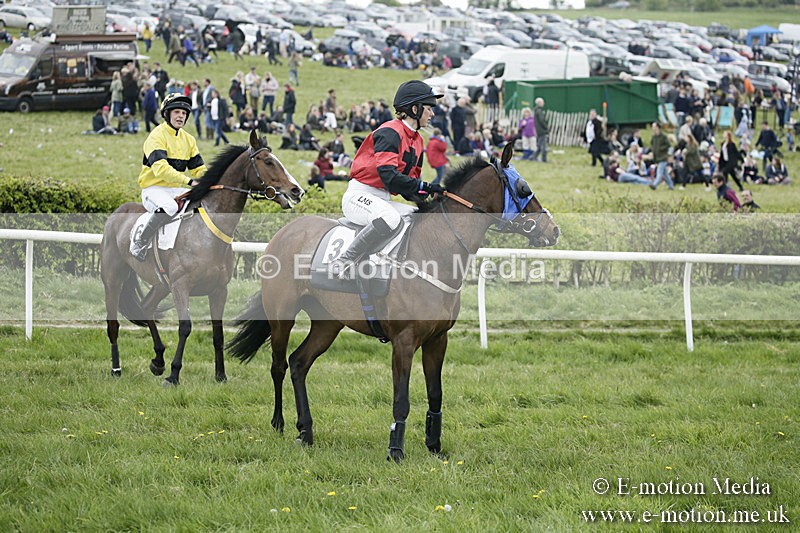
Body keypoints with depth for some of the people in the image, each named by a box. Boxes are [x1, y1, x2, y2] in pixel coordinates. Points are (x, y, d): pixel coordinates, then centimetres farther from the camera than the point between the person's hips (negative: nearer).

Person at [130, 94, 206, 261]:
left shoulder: (188, 139, 15)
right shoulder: (157, 136, -11)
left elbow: (198, 168, 14)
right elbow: (160, 168, -25)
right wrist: (189, 181, -33)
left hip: (177, 190, 7)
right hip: (154, 188, -7)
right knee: (169, 207, -38)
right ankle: (139, 242, -21)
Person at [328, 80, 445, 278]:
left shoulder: (416, 140, 15)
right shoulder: (390, 133, -14)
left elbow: (410, 181, 15)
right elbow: (388, 176, -27)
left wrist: (425, 196, -6)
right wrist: (425, 187, -27)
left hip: (384, 200, 9)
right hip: (360, 195, -9)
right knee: (390, 218, -38)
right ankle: (343, 262, -29)